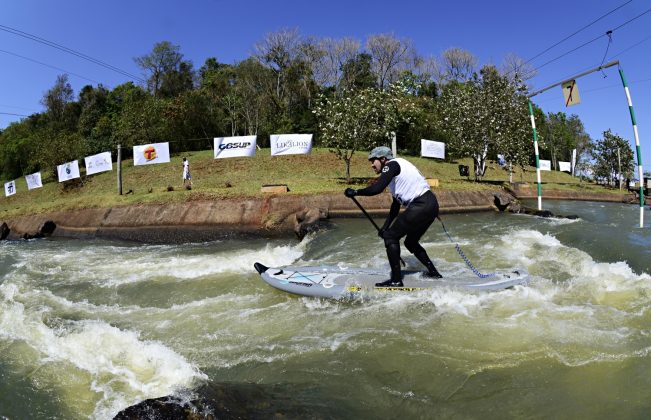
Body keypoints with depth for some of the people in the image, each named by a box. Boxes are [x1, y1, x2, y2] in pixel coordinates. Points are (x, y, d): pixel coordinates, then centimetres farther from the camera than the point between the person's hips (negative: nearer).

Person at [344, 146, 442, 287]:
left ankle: (396, 280, 0)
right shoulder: (395, 170, 22)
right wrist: (385, 227, 22)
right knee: (410, 242, 23)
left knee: (390, 237, -3)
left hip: (421, 206, -10)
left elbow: (377, 189, -22)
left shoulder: (392, 165, -6)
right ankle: (433, 272, 30)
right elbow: (396, 204, 24)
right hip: (430, 205, 10)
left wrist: (355, 192, -7)